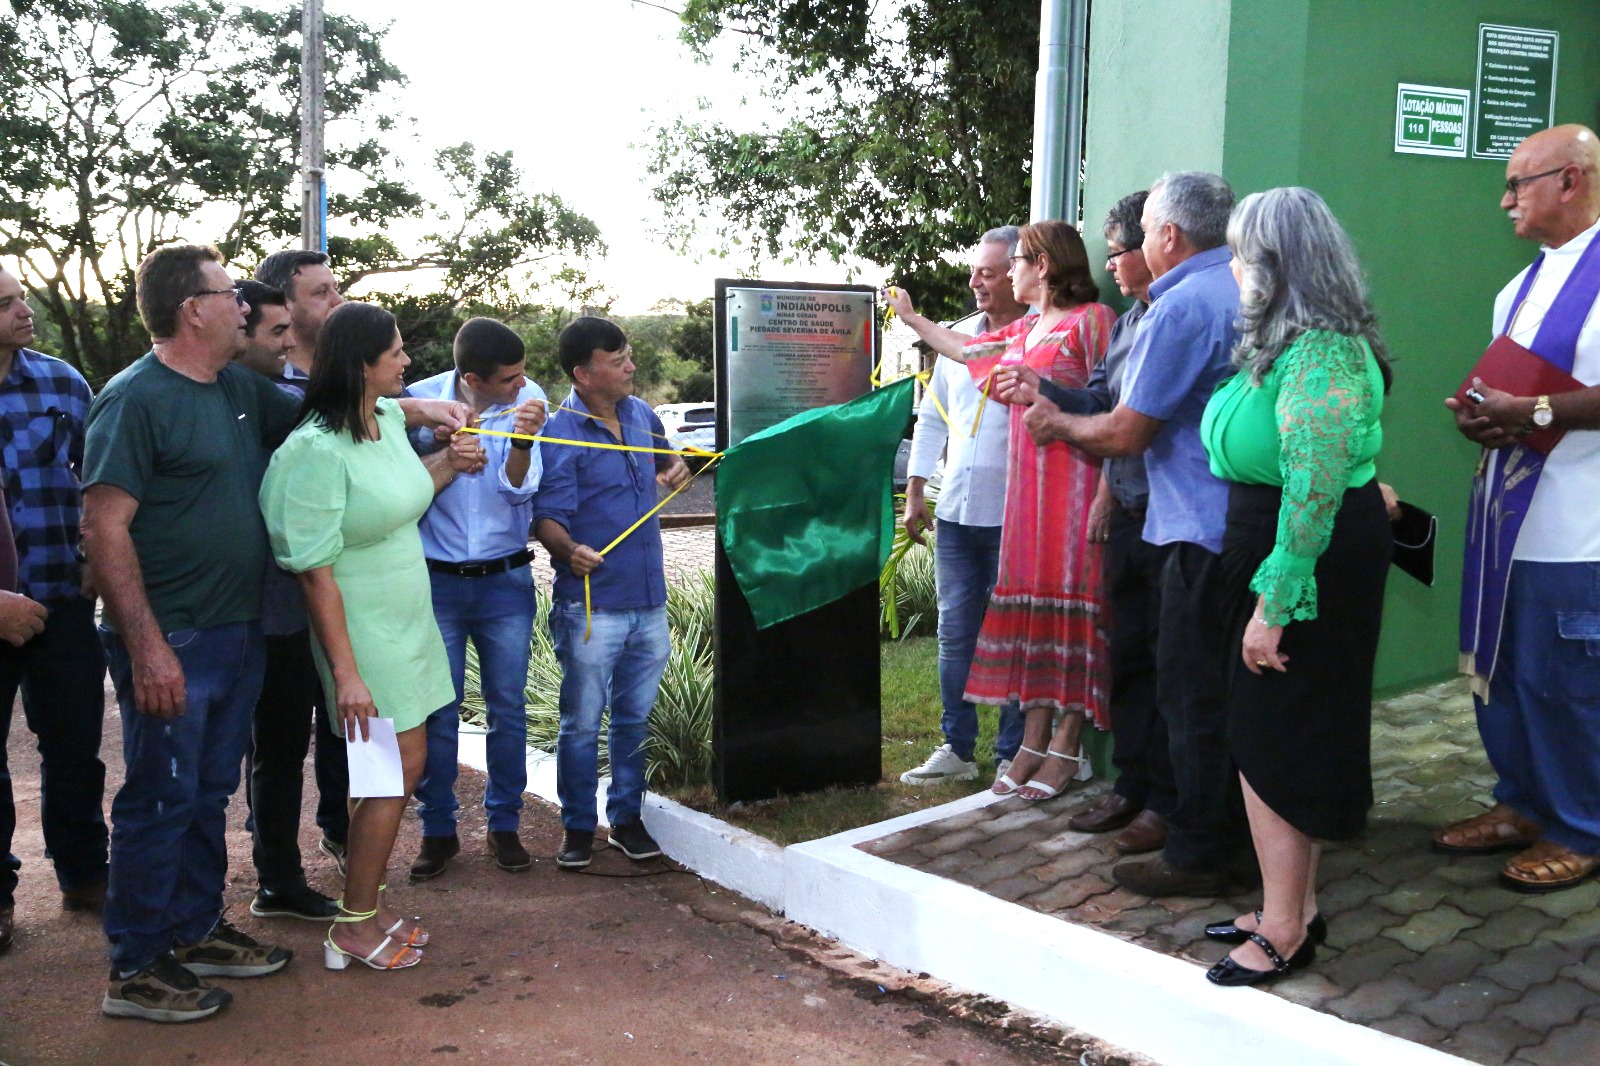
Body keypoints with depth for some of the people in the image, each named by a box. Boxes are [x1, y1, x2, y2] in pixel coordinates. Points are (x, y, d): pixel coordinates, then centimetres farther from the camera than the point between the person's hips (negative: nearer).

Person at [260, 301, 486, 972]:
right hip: (363, 630, -8)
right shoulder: (320, 450, -22)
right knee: (399, 765, -3)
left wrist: (450, 468, 3)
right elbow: (316, 570, -22)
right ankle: (354, 929, 11)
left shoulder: (389, 421, 3)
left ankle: (369, 903, 28)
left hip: (407, 620, 9)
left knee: (394, 766, 14)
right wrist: (346, 672, -24)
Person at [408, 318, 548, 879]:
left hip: (506, 580, 1)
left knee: (507, 709, 9)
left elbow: (520, 489, -16)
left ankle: (503, 824, 25)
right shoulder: (420, 400, -11)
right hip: (435, 580, -1)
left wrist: (521, 441, -32)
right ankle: (438, 829, 22)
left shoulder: (528, 401, -8)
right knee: (436, 712, 5)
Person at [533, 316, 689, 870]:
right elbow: (547, 517, -18)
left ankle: (627, 818, 30)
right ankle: (577, 826, 20)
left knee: (635, 717, 16)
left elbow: (666, 459, 30)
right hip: (591, 606, -6)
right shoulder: (561, 435, -12)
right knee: (582, 722, 5)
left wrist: (674, 470, 7)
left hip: (649, 600, 6)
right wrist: (570, 550, -38)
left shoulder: (641, 413, 8)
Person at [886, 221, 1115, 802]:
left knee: (1070, 601, -4)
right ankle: (1034, 740, 13)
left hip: (1075, 484, -8)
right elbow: (964, 348, 35)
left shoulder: (1091, 318, -7)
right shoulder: (1024, 330, 18)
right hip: (1026, 484, 8)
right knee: (1032, 602, 7)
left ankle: (1065, 749, 2)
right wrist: (910, 317, 45)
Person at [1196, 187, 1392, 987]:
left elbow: (1313, 491, -26)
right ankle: (1295, 909, 28)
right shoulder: (1288, 344, 12)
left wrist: (1273, 605, -25)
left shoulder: (1319, 355, -21)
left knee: (1270, 743, -2)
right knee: (1290, 740, 16)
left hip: (1309, 565, -10)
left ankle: (1284, 932, 10)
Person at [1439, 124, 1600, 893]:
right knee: (1496, 668, 16)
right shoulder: (1523, 287, 15)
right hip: (1506, 510, 9)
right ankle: (1521, 805, 33)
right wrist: (1482, 417, 3)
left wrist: (1538, 413, -25)